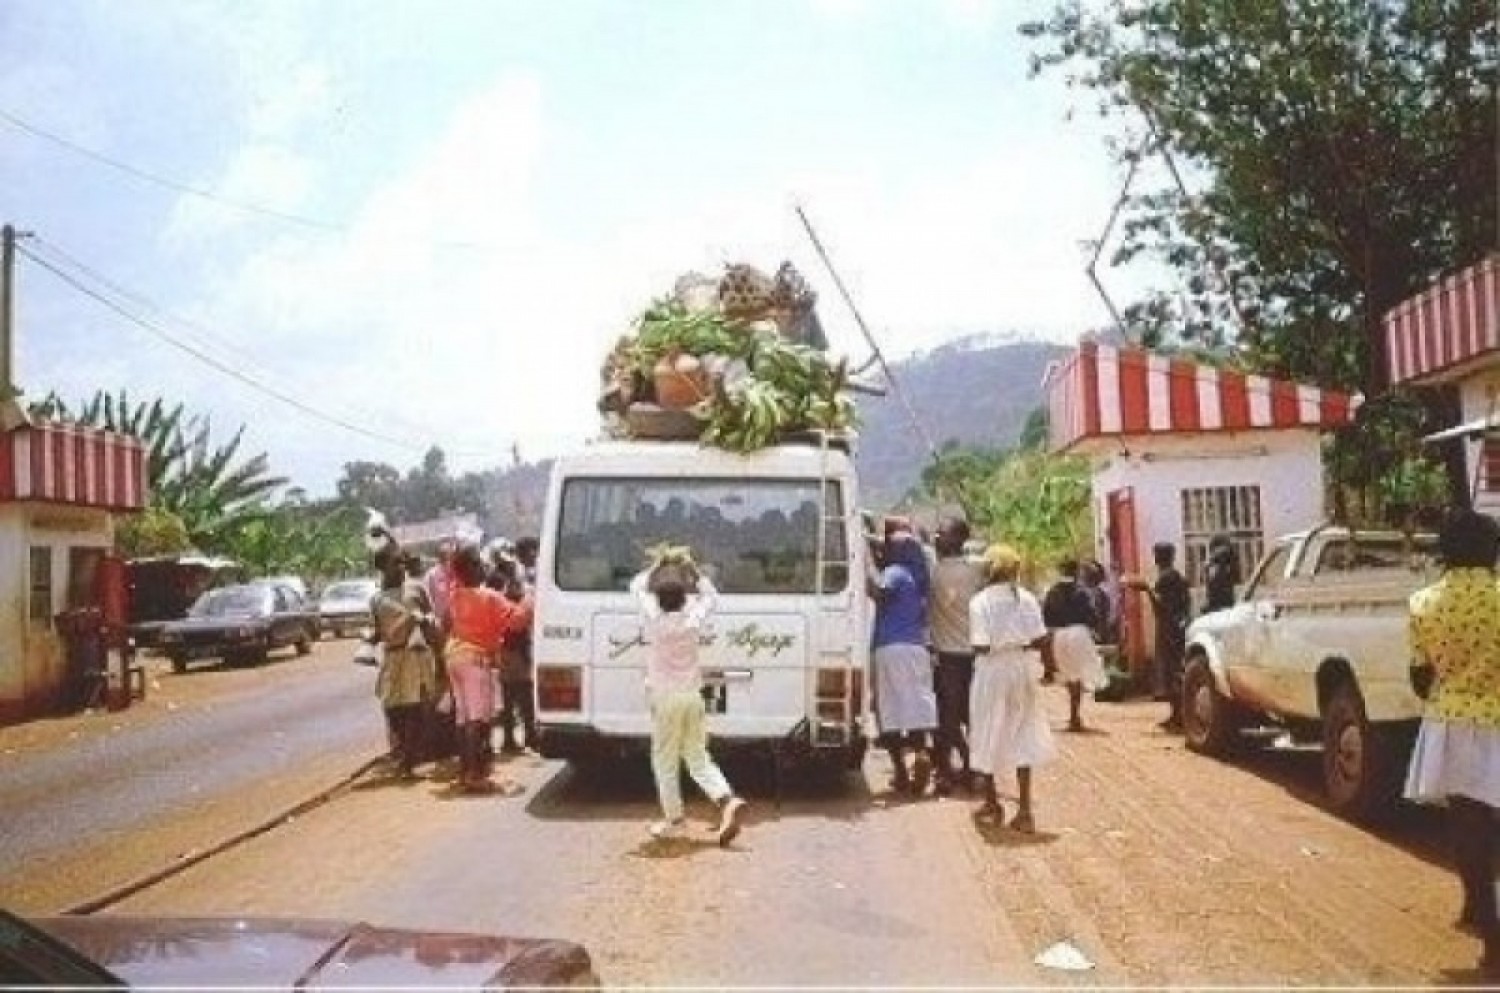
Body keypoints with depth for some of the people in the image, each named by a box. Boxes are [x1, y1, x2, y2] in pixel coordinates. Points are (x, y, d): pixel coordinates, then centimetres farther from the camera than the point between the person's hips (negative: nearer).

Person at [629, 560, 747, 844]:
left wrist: (657, 568, 11)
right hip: (692, 695, 4)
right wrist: (693, 572, 13)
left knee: (665, 761, 8)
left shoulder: (653, 621, -12)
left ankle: (674, 819, 12)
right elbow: (710, 595, 16)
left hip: (665, 697, -4)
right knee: (698, 757, 12)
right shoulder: (693, 619, -5)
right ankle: (727, 800, -6)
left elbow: (637, 586, 4)